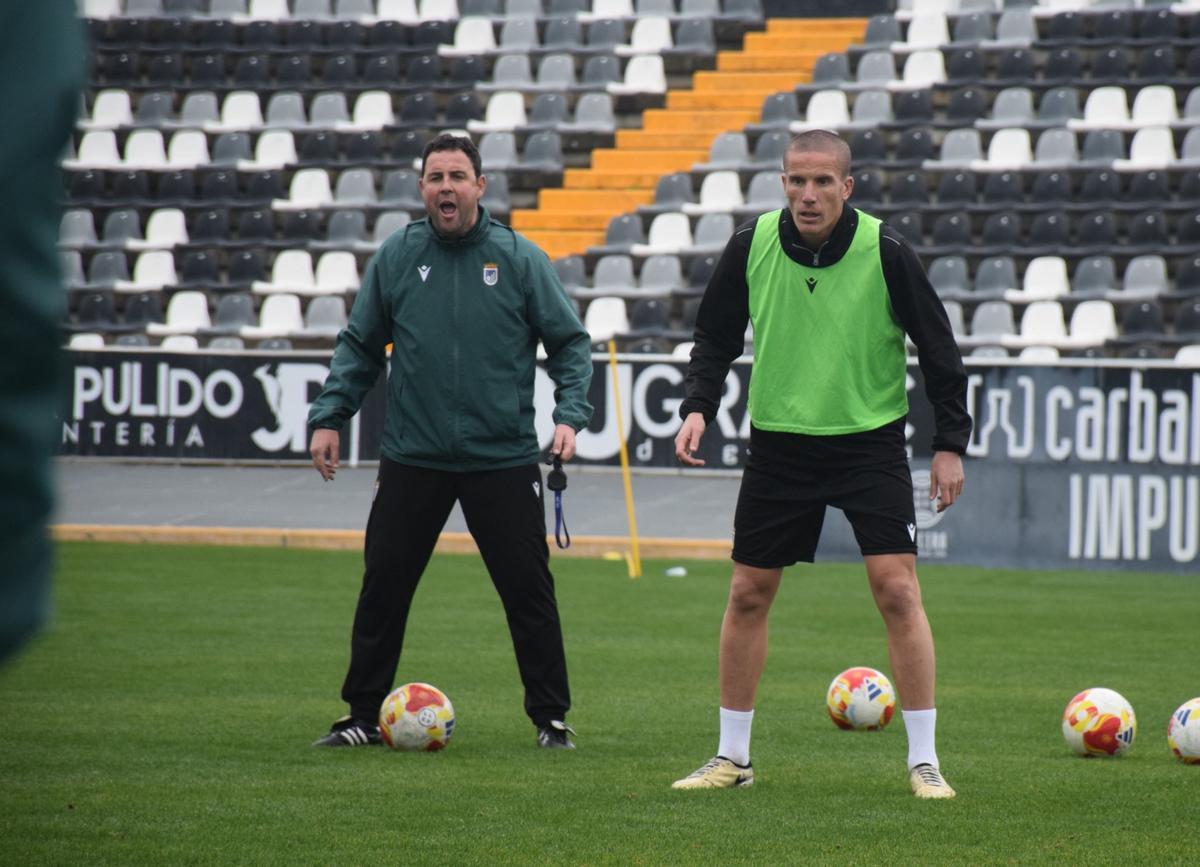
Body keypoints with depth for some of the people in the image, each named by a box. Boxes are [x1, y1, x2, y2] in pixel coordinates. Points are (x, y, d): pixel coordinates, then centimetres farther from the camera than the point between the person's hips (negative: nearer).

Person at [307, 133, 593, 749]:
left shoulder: (519, 259, -1)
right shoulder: (396, 258, 3)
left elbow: (570, 342, 3)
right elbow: (359, 346, 10)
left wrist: (570, 414, -10)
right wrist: (329, 416, 1)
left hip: (503, 460, -1)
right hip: (411, 461, 1)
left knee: (528, 591, 1)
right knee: (383, 588, 3)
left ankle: (551, 717, 13)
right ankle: (365, 715, 14)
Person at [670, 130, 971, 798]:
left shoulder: (886, 253, -13)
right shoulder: (751, 246, -6)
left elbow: (939, 348, -4)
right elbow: (716, 338, 7)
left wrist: (951, 443, -5)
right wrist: (698, 406, -8)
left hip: (870, 439, -3)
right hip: (779, 440, 3)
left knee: (898, 590, -12)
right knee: (748, 594, 6)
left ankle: (924, 762, -5)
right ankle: (733, 757, 20)